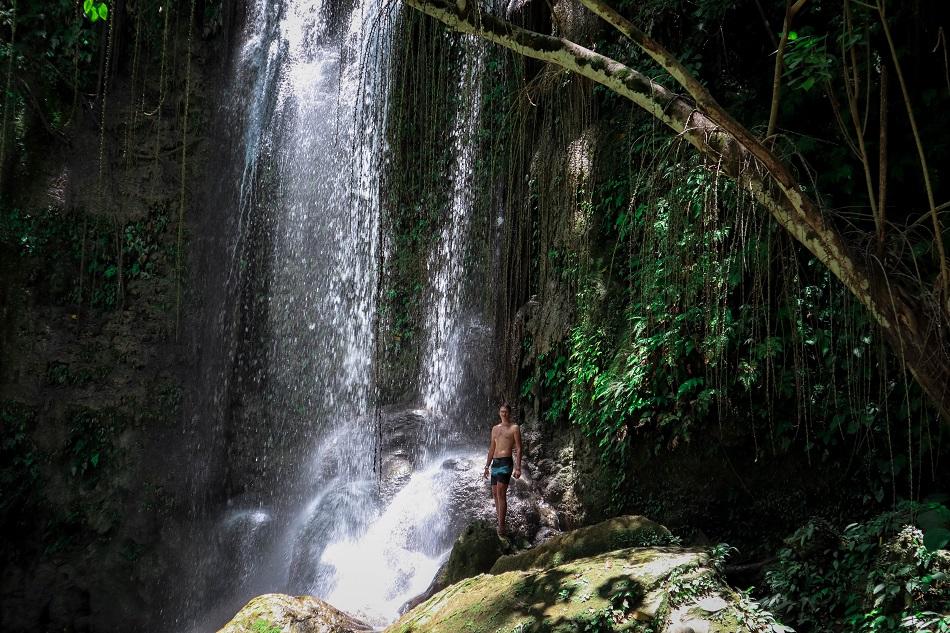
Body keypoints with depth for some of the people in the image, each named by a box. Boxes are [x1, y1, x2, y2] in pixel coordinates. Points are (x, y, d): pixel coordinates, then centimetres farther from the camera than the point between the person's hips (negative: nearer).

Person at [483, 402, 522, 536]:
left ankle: (501, 526, -18)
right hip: (495, 462, 7)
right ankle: (500, 523, 15)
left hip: (506, 462, -7)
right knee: (495, 493, 7)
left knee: (501, 493, -16)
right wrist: (487, 466, 19)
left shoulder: (514, 428, -1)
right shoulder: (495, 428, 18)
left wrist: (518, 468, -13)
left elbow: (518, 449, -5)